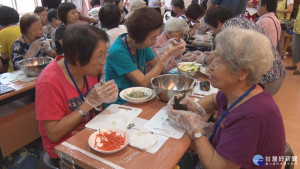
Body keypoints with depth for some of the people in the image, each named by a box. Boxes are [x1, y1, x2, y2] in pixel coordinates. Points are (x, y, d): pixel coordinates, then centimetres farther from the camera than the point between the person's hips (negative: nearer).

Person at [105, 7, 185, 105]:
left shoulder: (141, 44, -1)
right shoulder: (118, 51, -22)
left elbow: (159, 67, 3)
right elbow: (144, 83, -22)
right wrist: (165, 56, -22)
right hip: (119, 104, -7)